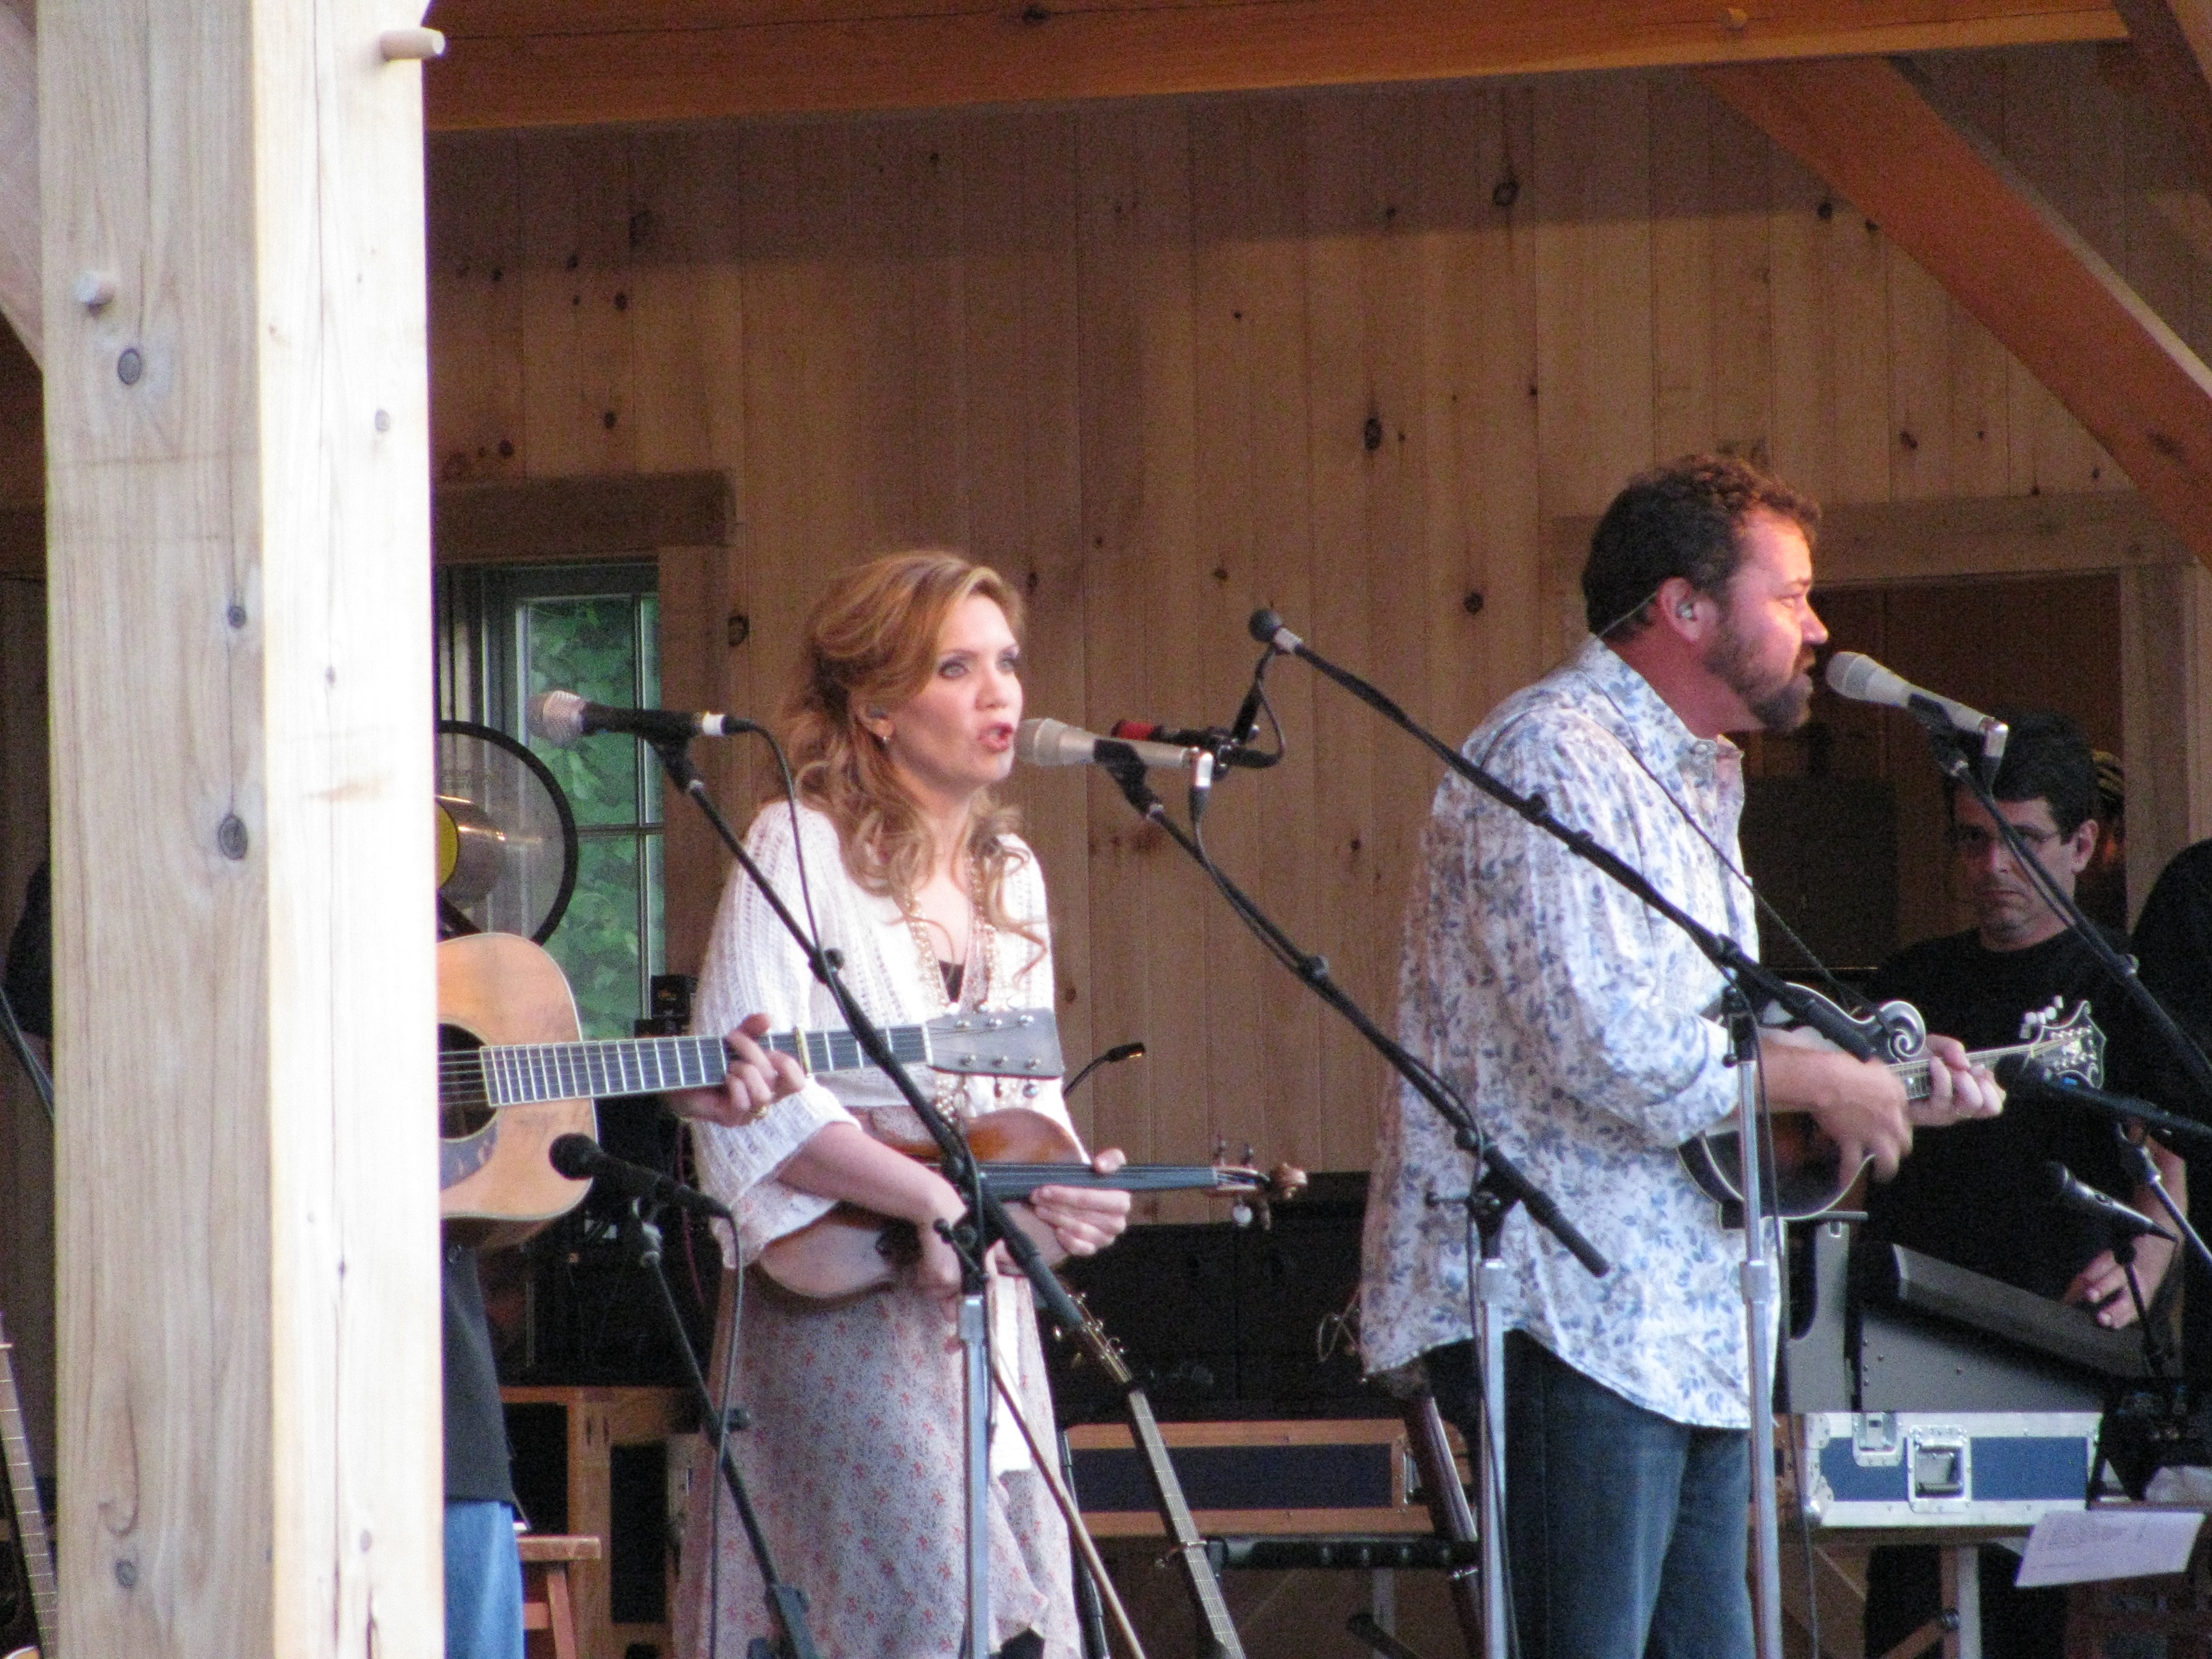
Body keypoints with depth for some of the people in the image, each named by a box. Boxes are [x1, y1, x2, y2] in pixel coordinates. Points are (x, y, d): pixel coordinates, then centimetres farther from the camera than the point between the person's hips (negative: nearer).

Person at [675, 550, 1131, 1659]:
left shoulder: (1010, 876, 16)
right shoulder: (801, 849, -6)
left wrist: (1064, 1187, -2)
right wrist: (932, 1197, -20)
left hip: (988, 1310, 7)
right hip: (841, 1309, -7)